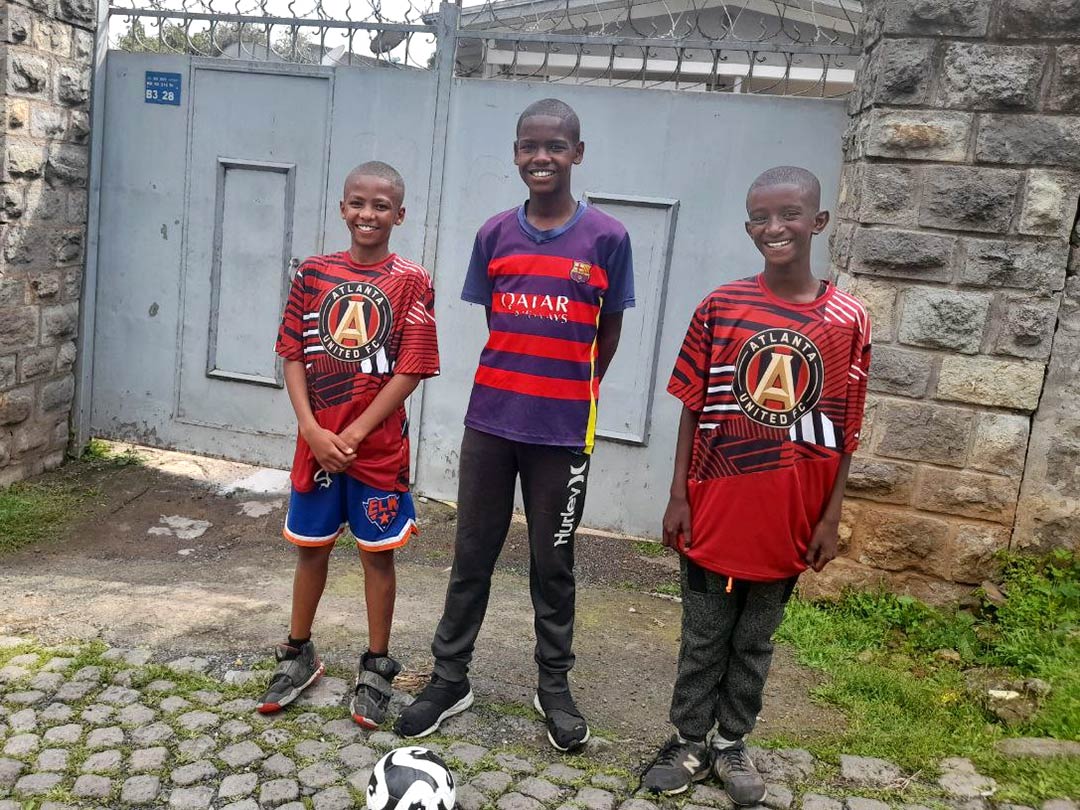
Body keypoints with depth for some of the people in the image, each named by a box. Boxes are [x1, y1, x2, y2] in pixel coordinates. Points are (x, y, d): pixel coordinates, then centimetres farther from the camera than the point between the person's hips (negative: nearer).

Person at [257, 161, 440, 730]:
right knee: (311, 548, 15)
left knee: (377, 553, 8)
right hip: (316, 441, 3)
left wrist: (353, 435, -13)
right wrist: (313, 430, -10)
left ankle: (376, 668, 24)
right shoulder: (313, 273, 3)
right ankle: (298, 655, 33)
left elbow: (410, 369, -10)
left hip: (379, 446, -2)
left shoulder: (411, 282, -6)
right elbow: (293, 355, 1)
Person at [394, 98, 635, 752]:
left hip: (563, 431, -2)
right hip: (490, 421, 3)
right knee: (473, 553, 12)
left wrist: (571, 396, 10)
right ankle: (451, 678, 27)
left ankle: (555, 685, 29)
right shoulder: (495, 234, 3)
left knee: (553, 561, 11)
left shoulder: (607, 238, -5)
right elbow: (495, 324, 11)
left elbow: (608, 333, 4)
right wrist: (532, 381, 7)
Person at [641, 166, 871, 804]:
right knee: (703, 639, 14)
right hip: (716, 511, 0)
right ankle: (690, 744, 31)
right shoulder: (720, 308, -4)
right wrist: (678, 497, -2)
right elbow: (694, 410, -1)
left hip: (788, 519, 1)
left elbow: (844, 432, 0)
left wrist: (831, 518, -1)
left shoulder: (849, 321, -4)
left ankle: (733, 744, 35)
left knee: (754, 643, 17)